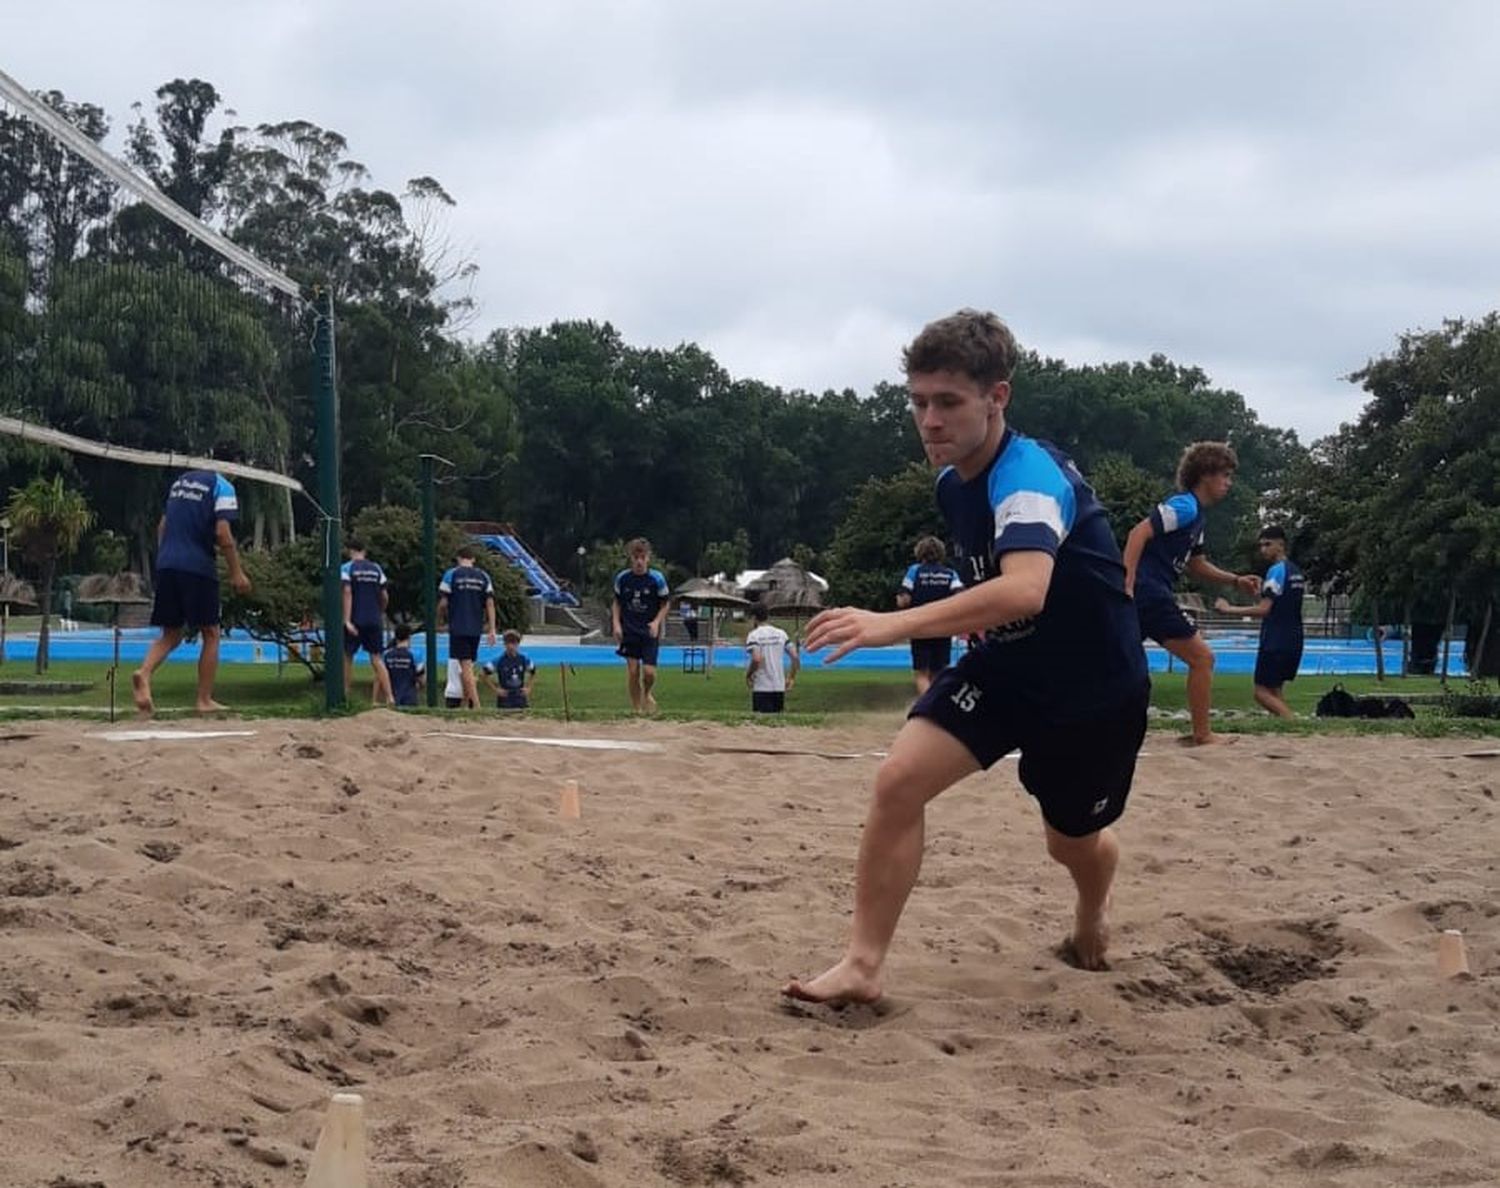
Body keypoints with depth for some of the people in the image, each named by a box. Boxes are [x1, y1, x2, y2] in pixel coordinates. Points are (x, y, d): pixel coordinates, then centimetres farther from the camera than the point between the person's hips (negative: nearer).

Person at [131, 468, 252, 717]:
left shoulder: (181, 480, 19)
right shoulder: (223, 486, -1)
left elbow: (162, 526, 21)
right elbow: (223, 533, -11)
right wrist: (237, 573, -7)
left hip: (166, 565, 6)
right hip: (198, 566, -6)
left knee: (171, 634, 11)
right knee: (210, 634, 7)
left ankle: (144, 673, -17)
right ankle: (204, 700, 5)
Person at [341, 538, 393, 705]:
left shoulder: (347, 568, -4)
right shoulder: (376, 569, 8)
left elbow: (347, 593, -14)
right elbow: (385, 596, 10)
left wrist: (347, 620, -17)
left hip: (355, 620, -3)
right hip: (374, 620, 3)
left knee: (347, 657, 10)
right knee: (376, 658, 5)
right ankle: (389, 696, -8)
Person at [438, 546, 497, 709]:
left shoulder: (451, 574, -3)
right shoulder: (483, 576, 8)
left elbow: (443, 603, -5)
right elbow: (490, 604, 4)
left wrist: (438, 621, 12)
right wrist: (491, 629, 5)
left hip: (458, 627, -4)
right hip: (476, 628, 4)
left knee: (465, 665, -7)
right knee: (468, 666, 15)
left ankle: (476, 704, -17)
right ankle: (466, 704, 17)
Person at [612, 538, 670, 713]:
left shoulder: (656, 579, -7)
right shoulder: (622, 578, -1)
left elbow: (665, 604, 2)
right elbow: (617, 603, 10)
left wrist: (656, 622, -12)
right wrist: (616, 623, -3)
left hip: (649, 631, -1)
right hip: (629, 630, 2)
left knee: (649, 671, -9)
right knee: (632, 669, -2)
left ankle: (646, 694, 25)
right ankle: (636, 708, 10)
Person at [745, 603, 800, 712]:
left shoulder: (753, 635, -8)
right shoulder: (781, 633, 7)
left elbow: (757, 659, -22)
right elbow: (795, 657, 2)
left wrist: (748, 675, -6)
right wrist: (791, 678, 14)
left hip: (761, 688, -5)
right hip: (780, 687, 5)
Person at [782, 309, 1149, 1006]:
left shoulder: (1029, 476, -30)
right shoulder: (953, 484, -3)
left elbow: (1024, 590, -49)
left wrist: (893, 625, -56)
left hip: (1095, 688, -6)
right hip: (1003, 667, 6)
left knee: (1073, 841, 14)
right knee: (899, 779, -16)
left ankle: (1091, 919, 51)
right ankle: (863, 965, -9)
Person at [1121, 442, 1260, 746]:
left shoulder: (1197, 514, 21)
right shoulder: (1184, 505, -10)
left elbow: (1196, 566, 28)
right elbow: (1139, 533, -20)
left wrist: (1236, 580, 17)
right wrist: (1128, 586, -25)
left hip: (1151, 594, 10)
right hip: (1148, 592, -10)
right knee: (1202, 657, -1)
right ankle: (1202, 735, 5)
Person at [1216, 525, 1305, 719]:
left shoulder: (1276, 570, -12)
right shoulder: (1297, 572, 15)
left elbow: (1264, 609, -18)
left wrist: (1229, 609, -13)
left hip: (1275, 642, -9)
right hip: (1294, 642, 9)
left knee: (1262, 692, -5)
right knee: (1274, 690, 15)